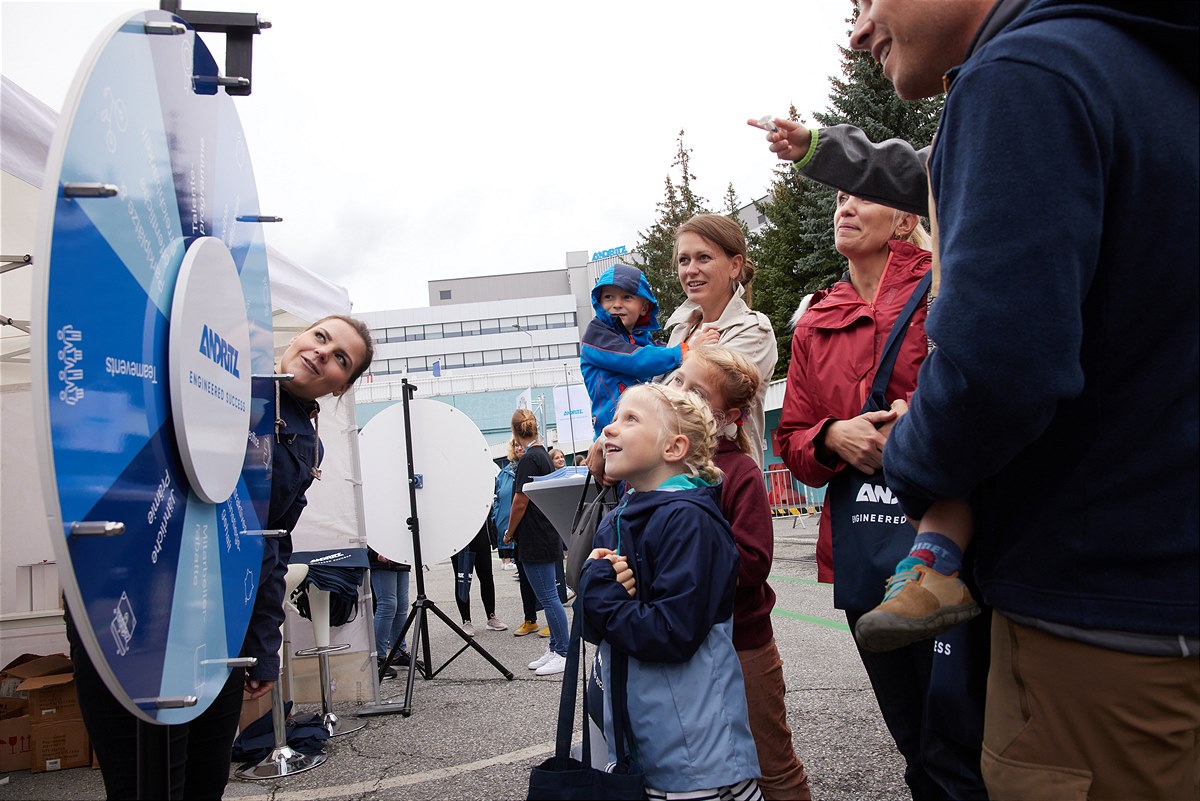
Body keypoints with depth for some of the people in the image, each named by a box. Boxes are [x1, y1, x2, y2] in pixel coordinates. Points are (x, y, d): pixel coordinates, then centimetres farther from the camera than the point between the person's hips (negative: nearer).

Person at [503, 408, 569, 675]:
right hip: (547, 536, 10)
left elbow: (520, 503, -17)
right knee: (548, 596, 14)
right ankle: (555, 648, 21)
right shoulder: (544, 454, 12)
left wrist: (509, 533, -3)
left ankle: (563, 653, 2)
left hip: (535, 540, -10)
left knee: (548, 597, -3)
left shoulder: (529, 459, -16)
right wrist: (515, 533, 23)